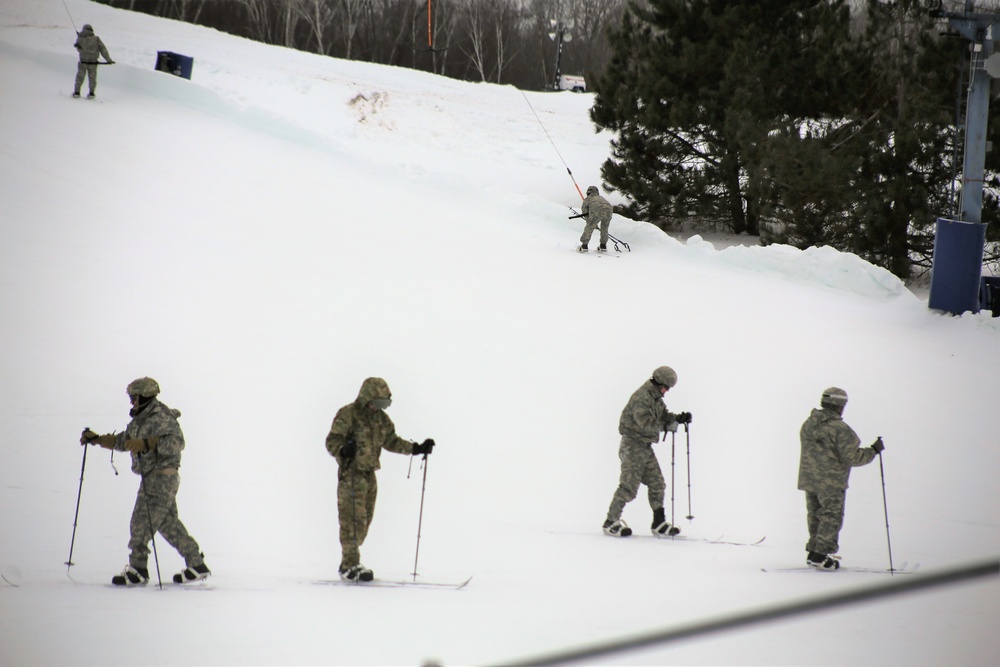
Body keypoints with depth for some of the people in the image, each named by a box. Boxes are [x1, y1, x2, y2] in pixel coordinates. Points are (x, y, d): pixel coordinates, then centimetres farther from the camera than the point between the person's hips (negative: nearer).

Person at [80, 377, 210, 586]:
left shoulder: (161, 417, -15)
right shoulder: (140, 420, 15)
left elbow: (175, 442, -29)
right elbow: (122, 441, 26)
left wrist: (146, 444, -36)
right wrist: (96, 439, 19)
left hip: (162, 477, -10)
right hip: (152, 477, 10)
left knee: (142, 522, -10)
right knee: (168, 522, 11)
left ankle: (137, 571, -7)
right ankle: (196, 564, 14)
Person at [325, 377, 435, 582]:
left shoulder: (381, 418, 12)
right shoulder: (348, 414, -11)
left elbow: (391, 441, 23)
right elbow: (332, 440, -16)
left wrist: (416, 449, 16)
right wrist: (343, 451, -37)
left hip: (370, 475, 8)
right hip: (351, 475, -8)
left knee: (365, 520, 10)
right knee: (353, 520, -11)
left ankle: (349, 563, 18)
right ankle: (350, 566, -9)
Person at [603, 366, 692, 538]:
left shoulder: (655, 397, 12)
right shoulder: (641, 398, -19)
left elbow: (663, 415, 19)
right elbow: (645, 424, -26)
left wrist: (678, 418, 1)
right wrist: (667, 426, -21)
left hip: (645, 446, 10)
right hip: (633, 445, -10)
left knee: (657, 484, 9)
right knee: (629, 486, -10)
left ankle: (659, 524, 15)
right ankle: (610, 522, -2)